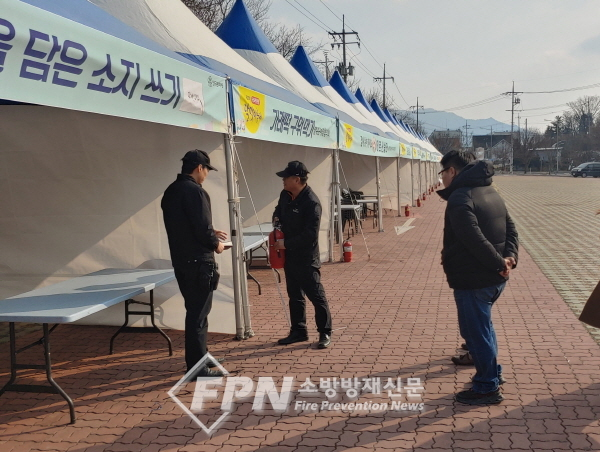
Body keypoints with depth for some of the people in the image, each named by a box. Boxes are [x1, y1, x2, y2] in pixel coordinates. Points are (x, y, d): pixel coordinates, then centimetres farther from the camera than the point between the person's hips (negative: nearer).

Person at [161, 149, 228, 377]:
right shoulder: (195, 191, -18)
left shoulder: (171, 191, 12)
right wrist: (216, 244, -3)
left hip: (180, 261, 10)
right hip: (198, 262, -10)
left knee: (194, 311, 20)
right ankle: (197, 366, 5)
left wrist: (211, 233, 20)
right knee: (198, 314, -2)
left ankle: (199, 358, 31)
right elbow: (201, 228, -22)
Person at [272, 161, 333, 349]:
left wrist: (286, 244, -19)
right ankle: (298, 331, 26)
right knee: (294, 295, 15)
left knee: (316, 295, -2)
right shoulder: (285, 195, 4)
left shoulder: (311, 202, -22)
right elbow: (279, 210, 26)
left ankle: (325, 333, 9)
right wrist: (277, 219, 3)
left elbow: (310, 235, -25)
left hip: (306, 257, -9)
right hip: (289, 255, 9)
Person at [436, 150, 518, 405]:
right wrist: (510, 257, -5)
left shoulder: (459, 198, -18)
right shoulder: (490, 192, 12)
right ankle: (492, 373, 37)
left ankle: (487, 389, 14)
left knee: (476, 332, 3)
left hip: (472, 279, -10)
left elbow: (475, 240, -29)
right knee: (482, 327, 24)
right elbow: (510, 228, 8)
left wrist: (499, 263, -21)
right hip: (494, 278, 10)